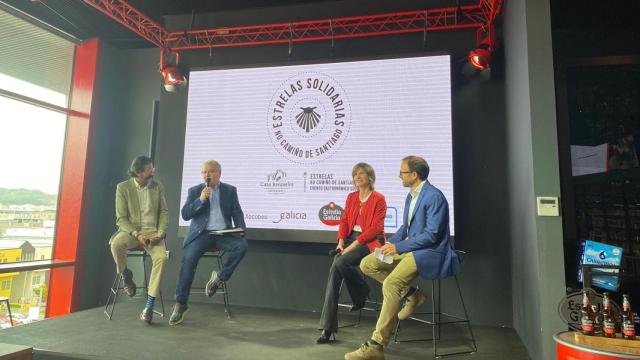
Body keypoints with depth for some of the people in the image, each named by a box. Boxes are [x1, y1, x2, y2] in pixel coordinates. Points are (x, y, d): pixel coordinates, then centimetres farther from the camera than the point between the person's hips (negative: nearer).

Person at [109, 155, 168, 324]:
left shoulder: (158, 187, 6)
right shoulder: (123, 187, -1)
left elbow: (164, 212, 10)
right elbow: (121, 218, -4)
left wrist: (161, 233, -8)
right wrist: (137, 234, -19)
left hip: (152, 231, 1)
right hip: (130, 230, -1)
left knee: (161, 257, -29)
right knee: (116, 244, -36)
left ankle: (149, 305, -22)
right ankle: (126, 275, -3)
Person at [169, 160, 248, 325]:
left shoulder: (230, 190, 13)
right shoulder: (194, 191, 11)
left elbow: (237, 212, 7)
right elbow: (185, 215, 2)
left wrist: (240, 228, -14)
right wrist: (200, 200, -13)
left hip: (223, 233, 1)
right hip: (201, 233, 0)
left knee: (242, 245, -28)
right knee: (189, 259, -26)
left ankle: (220, 277, -9)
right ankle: (180, 304, -16)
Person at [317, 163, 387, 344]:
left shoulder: (379, 199, -3)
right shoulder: (351, 197, 16)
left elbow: (375, 228, -11)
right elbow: (344, 221, 14)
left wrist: (354, 245, -17)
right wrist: (341, 241, -4)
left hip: (368, 242, -5)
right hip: (349, 240, 5)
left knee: (340, 263, -30)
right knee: (335, 269, -21)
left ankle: (361, 297, -2)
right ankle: (327, 327, -18)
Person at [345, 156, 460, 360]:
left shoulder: (434, 197, -15)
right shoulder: (411, 196, 14)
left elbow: (432, 235, -20)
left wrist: (398, 247, -18)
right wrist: (391, 243, 3)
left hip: (430, 252, -10)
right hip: (409, 248, 10)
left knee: (391, 284, -28)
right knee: (367, 264, 0)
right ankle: (411, 295, 5)